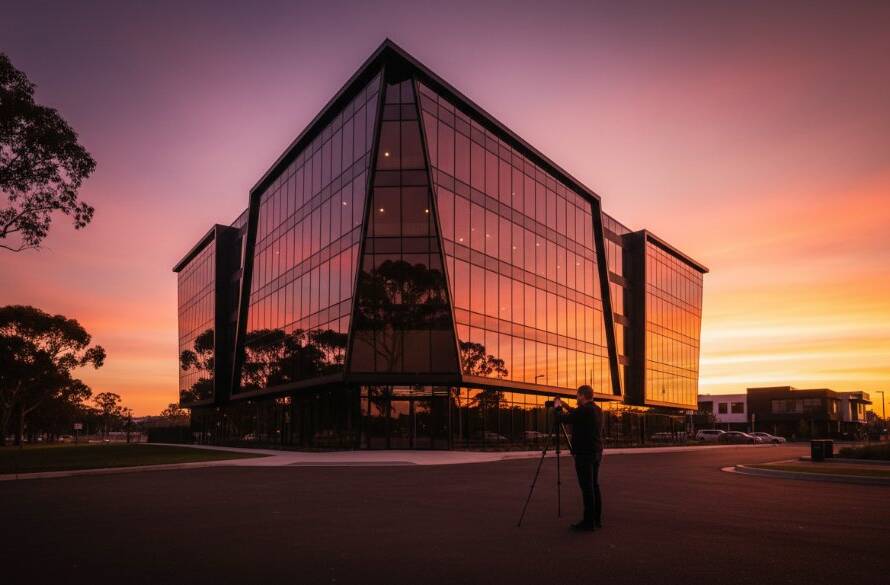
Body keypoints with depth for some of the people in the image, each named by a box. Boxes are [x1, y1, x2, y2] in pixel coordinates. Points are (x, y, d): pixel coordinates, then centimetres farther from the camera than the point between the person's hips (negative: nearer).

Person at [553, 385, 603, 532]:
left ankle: (589, 521, -2)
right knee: (594, 485, 14)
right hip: (596, 453, 9)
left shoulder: (584, 410, -17)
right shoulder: (597, 410, 10)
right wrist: (566, 407, 25)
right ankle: (597, 519, 19)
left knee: (587, 487, -5)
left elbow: (562, 418, -14)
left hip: (584, 454, -9)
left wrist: (558, 408, 4)